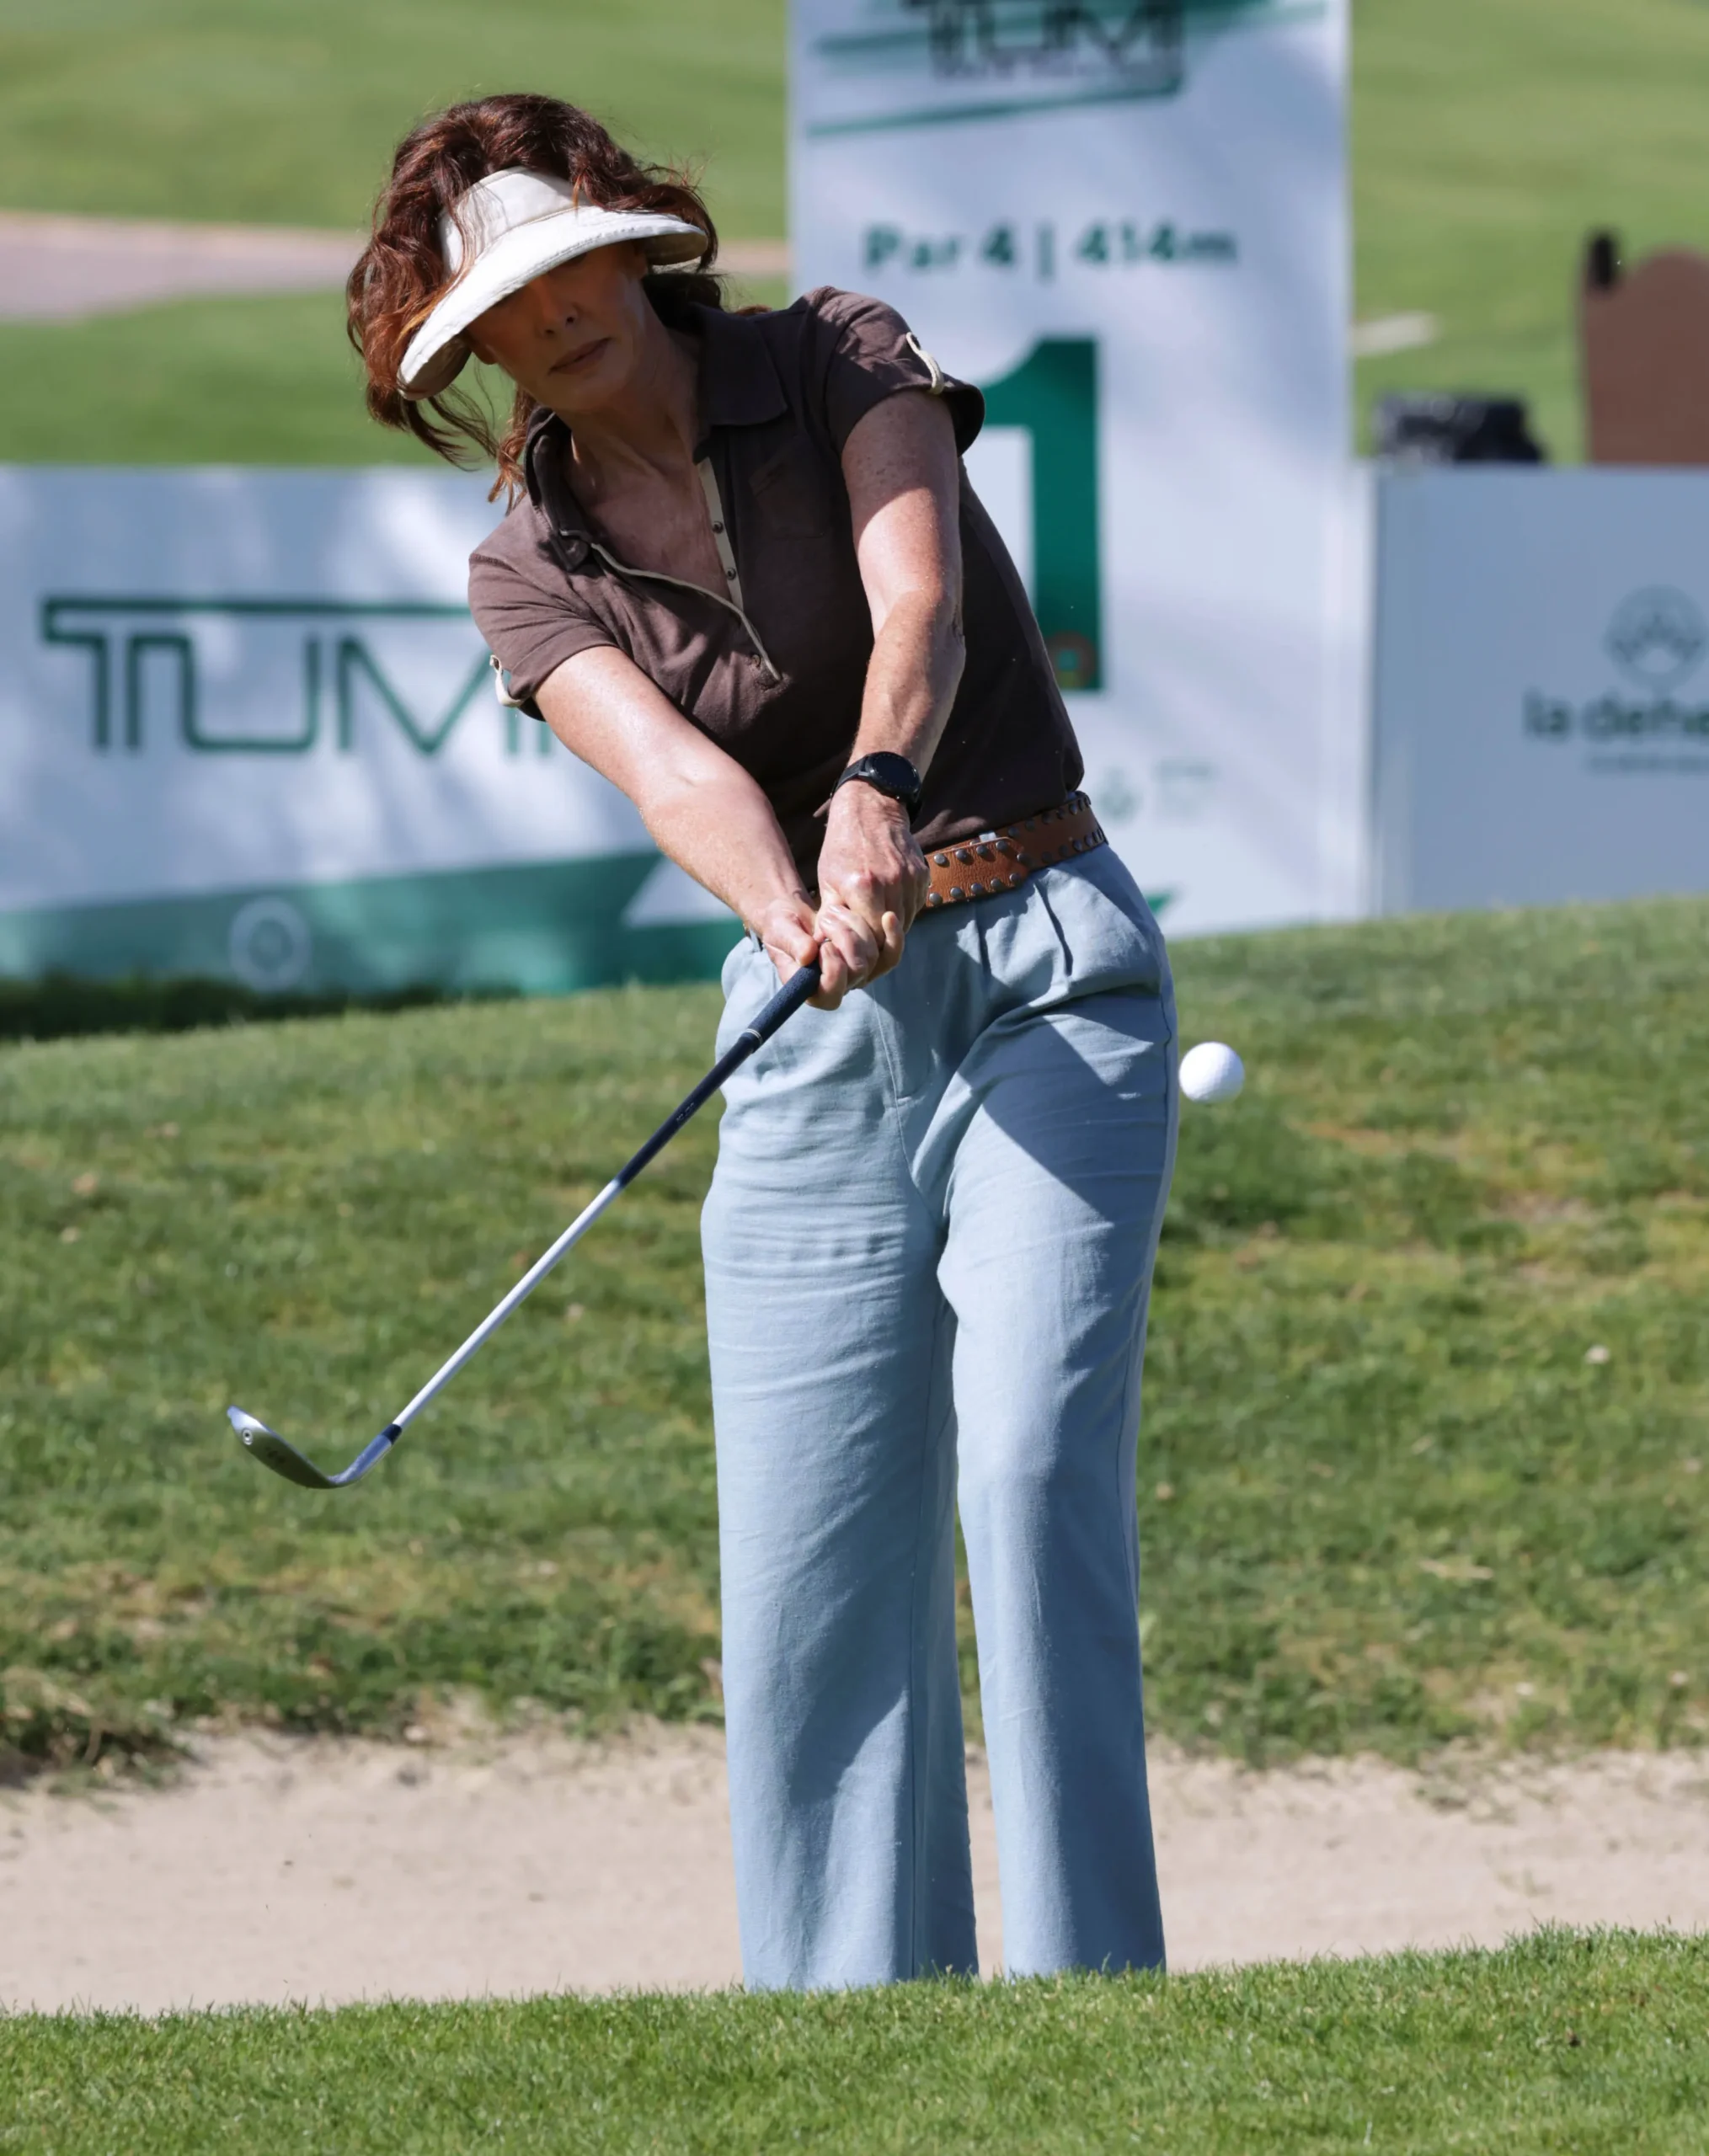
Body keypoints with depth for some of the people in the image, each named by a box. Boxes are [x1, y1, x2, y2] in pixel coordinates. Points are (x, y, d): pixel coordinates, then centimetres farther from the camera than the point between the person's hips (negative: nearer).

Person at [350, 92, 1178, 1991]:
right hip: (816, 1038, 3)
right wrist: (790, 911, -38)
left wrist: (878, 793, -40)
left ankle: (1090, 2005, -21)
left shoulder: (841, 365, 0)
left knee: (1031, 1459, -20)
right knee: (810, 1567, -3)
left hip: (1045, 967, -3)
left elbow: (918, 603, -19)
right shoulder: (529, 574, 4)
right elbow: (673, 774, -15)